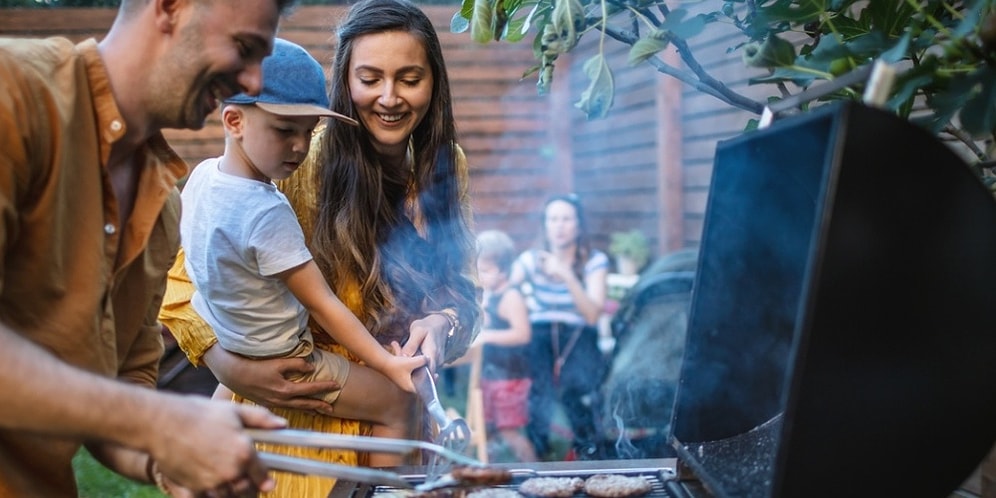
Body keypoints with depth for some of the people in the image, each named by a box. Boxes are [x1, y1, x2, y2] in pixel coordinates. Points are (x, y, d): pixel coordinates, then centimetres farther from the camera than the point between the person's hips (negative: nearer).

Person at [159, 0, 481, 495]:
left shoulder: (446, 165, -2)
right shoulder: (299, 161, -18)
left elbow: (462, 289, 4)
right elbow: (187, 282, -15)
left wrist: (442, 324, -18)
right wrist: (232, 368, -30)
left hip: (399, 419, 5)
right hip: (299, 414, -4)